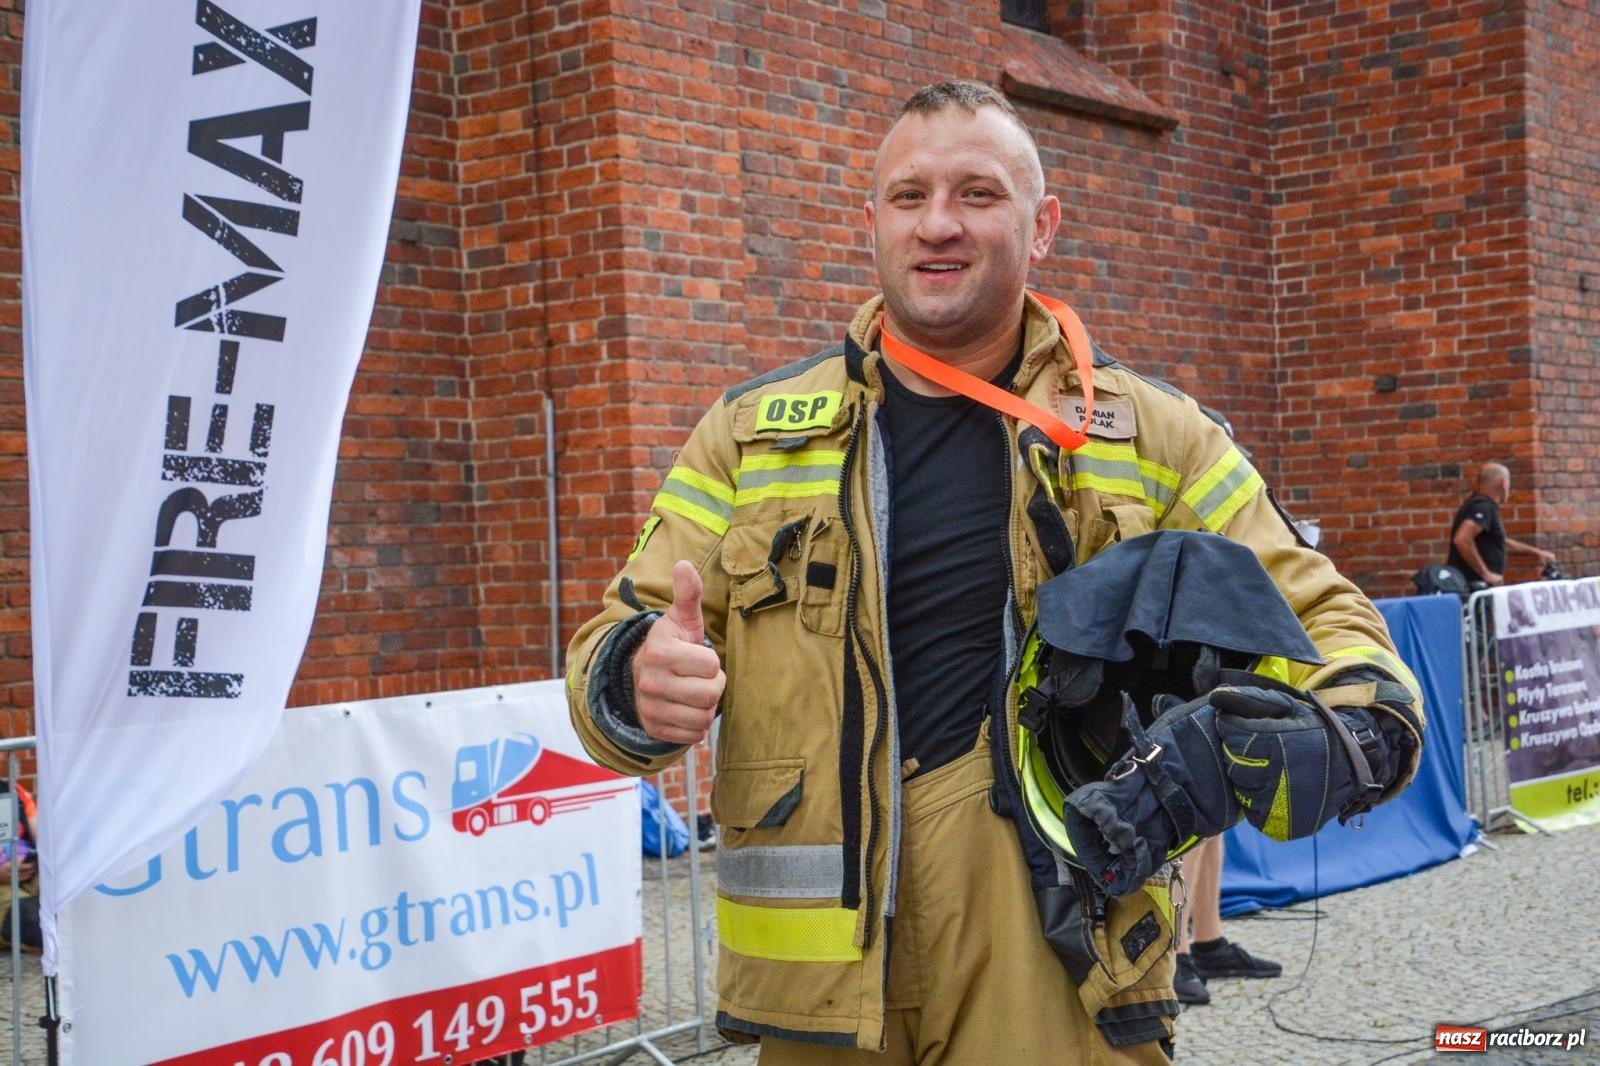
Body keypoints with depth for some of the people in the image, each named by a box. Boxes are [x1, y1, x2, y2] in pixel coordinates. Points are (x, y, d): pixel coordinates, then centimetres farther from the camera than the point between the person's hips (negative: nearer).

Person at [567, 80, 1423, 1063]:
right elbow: (615, 643, 5)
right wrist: (640, 682, -20)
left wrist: (1356, 729, -16)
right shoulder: (750, 437, 6)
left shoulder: (1150, 436, 4)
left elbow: (1315, 618, 8)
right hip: (819, 976, 1)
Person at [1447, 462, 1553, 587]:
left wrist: (1535, 552, 37)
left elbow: (1499, 541, 34)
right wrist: (1485, 573, -21)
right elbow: (1462, 540, -27)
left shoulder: (1481, 504, 20)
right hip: (1476, 585, -10)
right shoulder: (1483, 507, -12)